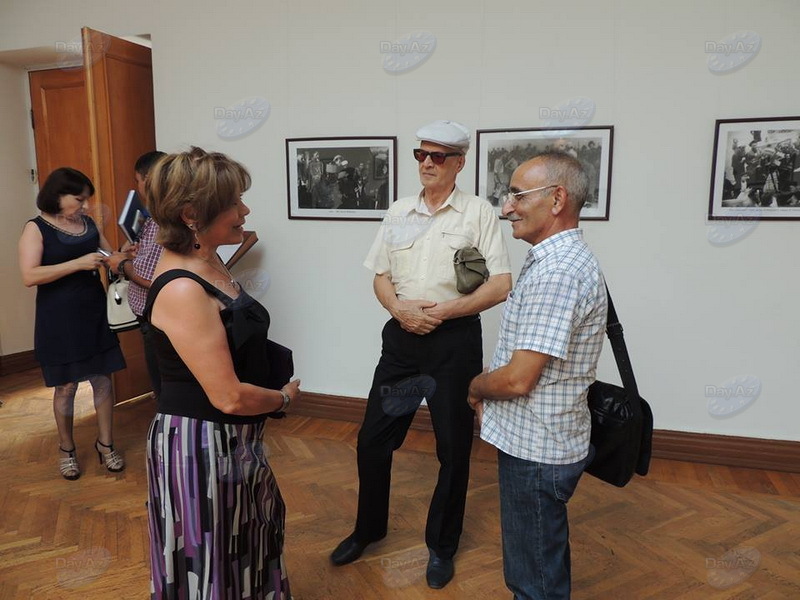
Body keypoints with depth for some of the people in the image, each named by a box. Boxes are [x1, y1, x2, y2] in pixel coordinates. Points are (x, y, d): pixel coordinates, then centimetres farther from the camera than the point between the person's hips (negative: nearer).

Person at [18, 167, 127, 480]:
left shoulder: (88, 223, 6)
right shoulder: (36, 228, -9)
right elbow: (29, 276, -20)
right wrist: (79, 263, -25)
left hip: (95, 313, 5)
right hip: (59, 319, -4)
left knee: (103, 379, 7)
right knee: (66, 386, 8)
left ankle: (105, 443, 22)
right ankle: (66, 448, 27)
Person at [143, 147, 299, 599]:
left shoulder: (210, 263, 2)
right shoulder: (183, 291, -28)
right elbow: (229, 397, -26)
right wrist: (285, 397, -9)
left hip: (233, 440, 10)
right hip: (199, 444, -10)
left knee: (245, 540, 29)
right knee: (209, 564, 14)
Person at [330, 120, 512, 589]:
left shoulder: (478, 212, -4)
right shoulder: (399, 213, 9)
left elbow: (500, 286, -9)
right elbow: (381, 277, 10)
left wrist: (443, 310, -16)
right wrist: (399, 309, -10)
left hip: (455, 339, -3)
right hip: (401, 336, 4)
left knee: (453, 448, 9)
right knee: (373, 439, 10)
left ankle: (442, 546, 31)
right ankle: (369, 529, 35)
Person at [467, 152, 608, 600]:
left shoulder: (557, 271, -25)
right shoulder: (560, 259, 9)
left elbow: (517, 379, -26)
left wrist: (476, 388, -6)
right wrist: (489, 395, 8)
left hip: (536, 449, -10)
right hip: (537, 440, 10)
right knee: (546, 558, 27)